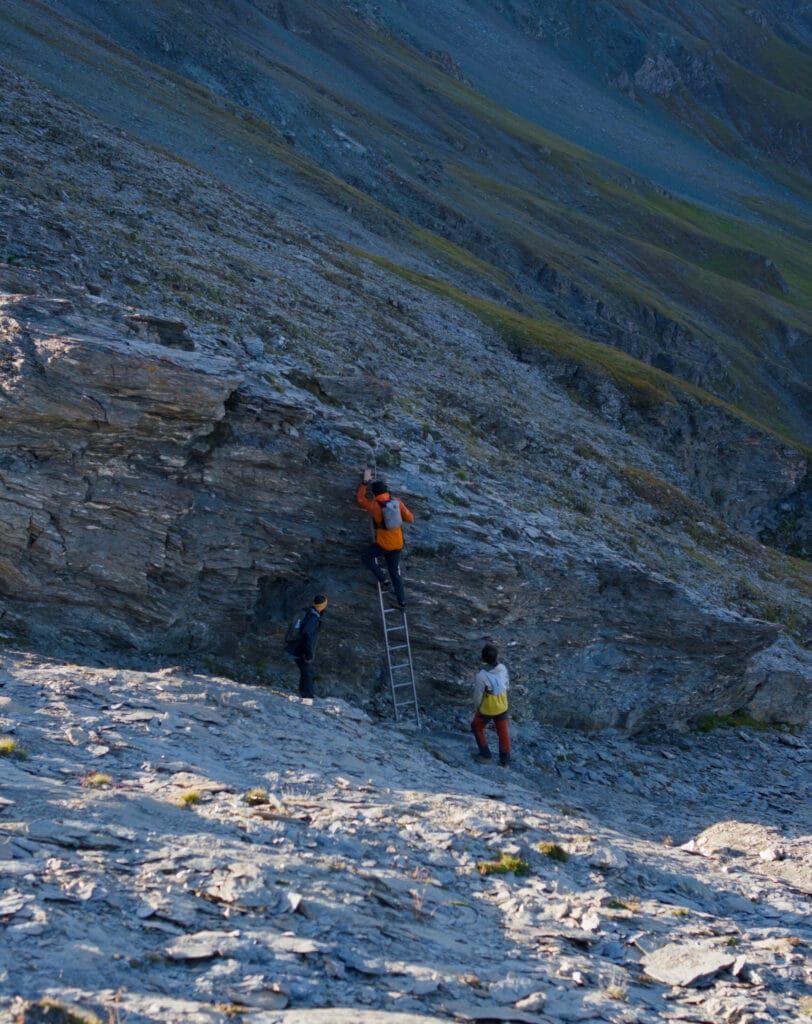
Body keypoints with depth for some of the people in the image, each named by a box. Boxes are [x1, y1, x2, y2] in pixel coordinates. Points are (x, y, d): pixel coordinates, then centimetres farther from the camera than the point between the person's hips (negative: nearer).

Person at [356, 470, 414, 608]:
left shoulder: (374, 506, -18)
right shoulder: (397, 502, -8)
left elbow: (360, 498, 2)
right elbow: (410, 519, 0)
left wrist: (365, 482, 8)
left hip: (383, 544, -5)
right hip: (398, 544, 5)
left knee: (366, 556, 23)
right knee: (395, 572, 17)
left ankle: (383, 579, 12)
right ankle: (402, 600, 18)